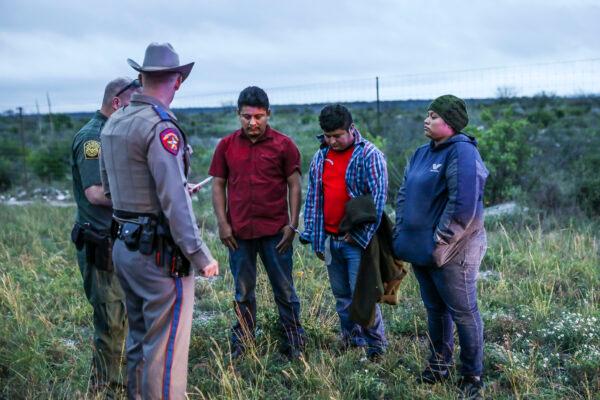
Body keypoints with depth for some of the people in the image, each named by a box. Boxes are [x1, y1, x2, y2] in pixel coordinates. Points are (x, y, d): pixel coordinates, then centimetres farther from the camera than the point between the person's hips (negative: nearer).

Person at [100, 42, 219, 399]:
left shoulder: (113, 123, 9)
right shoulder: (160, 127, -17)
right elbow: (175, 202, -22)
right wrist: (201, 256, -17)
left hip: (125, 246, 9)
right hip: (160, 252, -9)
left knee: (139, 340, 20)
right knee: (166, 347, -1)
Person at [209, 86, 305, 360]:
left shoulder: (283, 145, -1)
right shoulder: (226, 146, 4)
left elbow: (294, 185, 1)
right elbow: (218, 185, 7)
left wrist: (292, 224, -4)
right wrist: (222, 223, -1)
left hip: (276, 231, -2)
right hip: (239, 232, 2)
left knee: (284, 289, 7)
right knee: (243, 291, 14)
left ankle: (293, 342, 19)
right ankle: (242, 341, 27)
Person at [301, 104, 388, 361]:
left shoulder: (369, 155, -8)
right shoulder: (320, 157, 11)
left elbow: (378, 197, -13)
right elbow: (312, 197, 15)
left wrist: (360, 234, -16)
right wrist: (312, 235, 13)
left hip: (356, 241, -6)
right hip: (329, 240, 6)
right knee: (341, 295, 14)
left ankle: (375, 347, 11)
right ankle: (350, 340, 29)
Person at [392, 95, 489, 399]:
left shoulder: (462, 152, -16)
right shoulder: (423, 153, 11)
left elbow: (464, 204, -25)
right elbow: (405, 193, 17)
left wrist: (440, 243, -21)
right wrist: (401, 233, 8)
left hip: (450, 251, -8)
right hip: (421, 248, 8)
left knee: (463, 313, 5)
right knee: (435, 309, 20)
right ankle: (439, 365, 36)